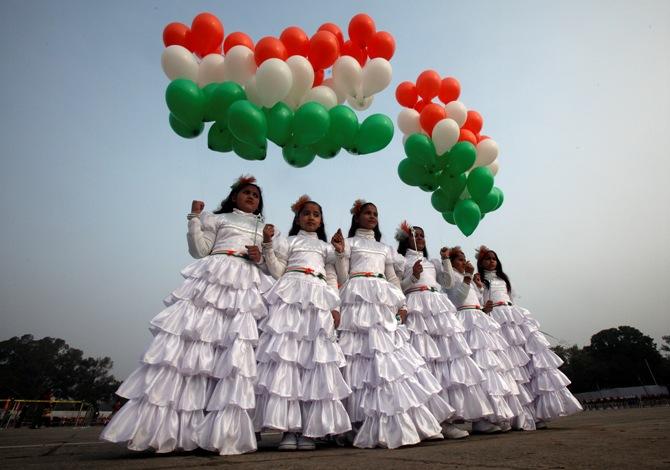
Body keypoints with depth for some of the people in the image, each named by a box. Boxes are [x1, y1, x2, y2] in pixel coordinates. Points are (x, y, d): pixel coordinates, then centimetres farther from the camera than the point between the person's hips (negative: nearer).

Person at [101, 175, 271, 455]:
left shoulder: (264, 230, 26)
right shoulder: (217, 219, 20)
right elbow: (199, 251, 8)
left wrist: (261, 258, -2)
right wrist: (194, 219, 1)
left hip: (245, 288, 2)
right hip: (212, 280, -1)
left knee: (234, 352, -9)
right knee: (187, 339, -13)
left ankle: (222, 431, -6)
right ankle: (165, 426, -6)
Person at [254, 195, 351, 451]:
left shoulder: (326, 247, 25)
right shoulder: (288, 241, 19)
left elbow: (332, 280, 17)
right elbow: (277, 271, 7)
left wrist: (335, 307, 5)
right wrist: (268, 243, -4)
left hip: (318, 300, 2)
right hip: (291, 296, -2)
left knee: (316, 360, -5)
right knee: (285, 355, -12)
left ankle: (308, 429, 0)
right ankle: (288, 428, -8)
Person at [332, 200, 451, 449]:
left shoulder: (384, 248, 27)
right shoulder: (349, 243, 13)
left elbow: (393, 279, 21)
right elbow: (342, 277, 4)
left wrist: (401, 304, 7)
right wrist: (340, 253, -11)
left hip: (383, 301, 5)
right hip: (359, 298, -4)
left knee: (390, 350, -5)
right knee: (367, 354, -11)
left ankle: (397, 424, 1)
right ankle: (374, 425, -5)